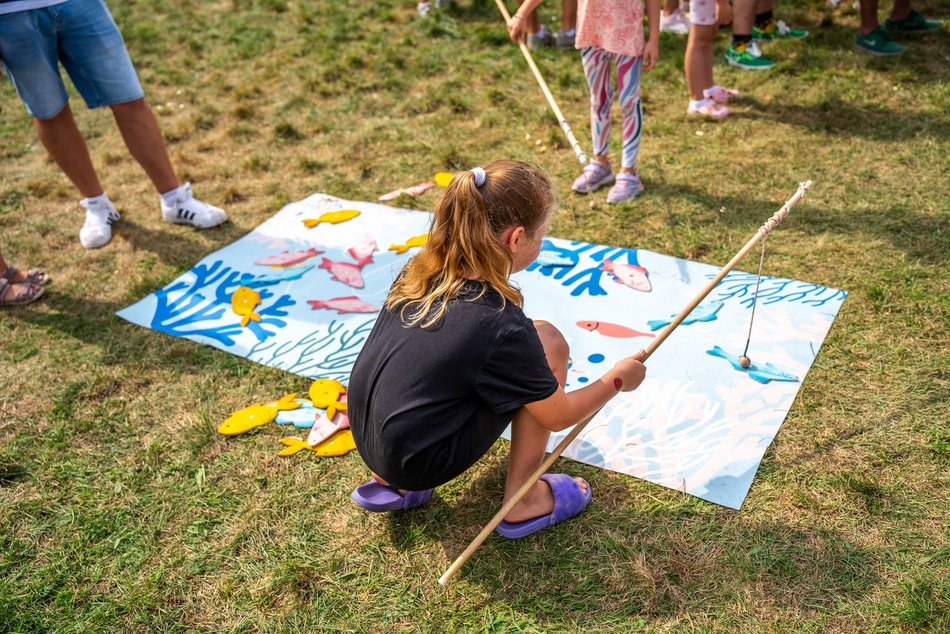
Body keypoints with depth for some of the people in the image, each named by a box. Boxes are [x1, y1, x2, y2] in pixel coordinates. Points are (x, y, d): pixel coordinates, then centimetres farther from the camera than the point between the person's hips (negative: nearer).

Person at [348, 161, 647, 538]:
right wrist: (617, 379, 8)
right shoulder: (502, 327, -23)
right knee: (548, 342, -4)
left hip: (367, 440, 7)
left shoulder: (418, 274, -4)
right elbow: (558, 417, -8)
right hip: (419, 463, -7)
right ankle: (523, 501, 7)